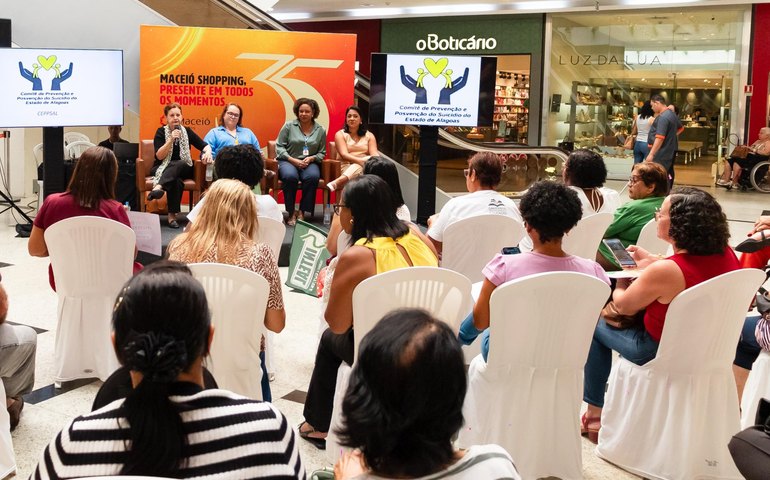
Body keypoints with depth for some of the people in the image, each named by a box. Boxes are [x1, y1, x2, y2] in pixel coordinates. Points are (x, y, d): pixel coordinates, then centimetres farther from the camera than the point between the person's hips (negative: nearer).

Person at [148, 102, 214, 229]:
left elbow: (205, 146, 5)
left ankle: (158, 187, -55)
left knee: (179, 165, -35)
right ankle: (172, 214, -43)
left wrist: (208, 152, -20)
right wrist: (171, 139, -21)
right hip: (163, 169, -2)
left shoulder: (187, 131, 7)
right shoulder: (161, 132, 0)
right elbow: (159, 156, -10)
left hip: (183, 170, 2)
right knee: (176, 180, -37)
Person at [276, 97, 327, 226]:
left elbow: (322, 153, 14)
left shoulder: (320, 130, 9)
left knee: (313, 176, -34)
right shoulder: (289, 126, 3)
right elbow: (279, 147, 1)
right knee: (290, 176, -37)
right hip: (288, 161, -1)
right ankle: (291, 213, -23)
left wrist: (311, 158, -7)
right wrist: (293, 160, -11)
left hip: (309, 162, 2)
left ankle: (302, 212, -22)